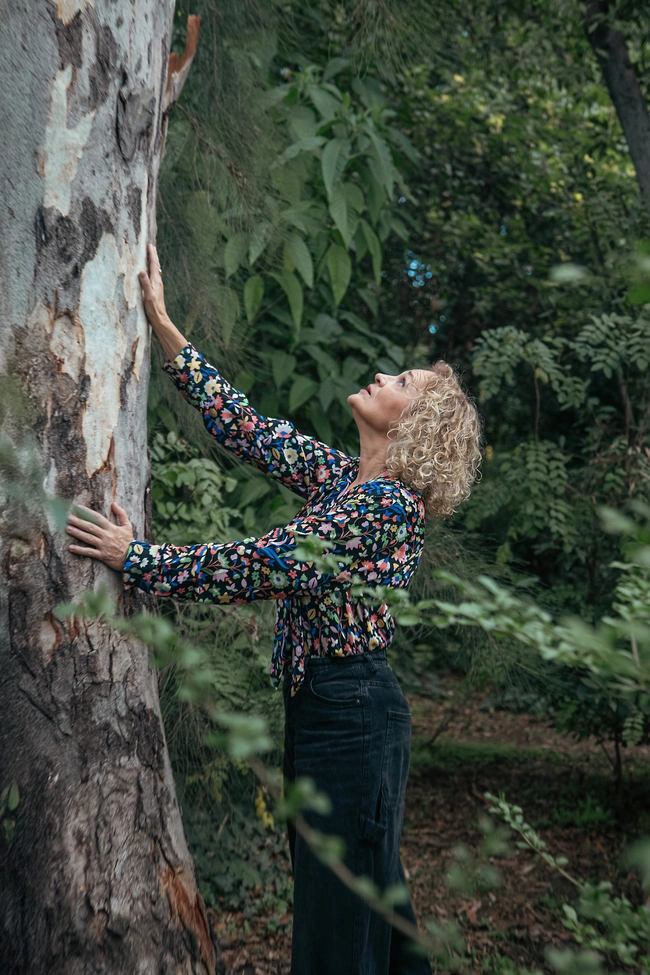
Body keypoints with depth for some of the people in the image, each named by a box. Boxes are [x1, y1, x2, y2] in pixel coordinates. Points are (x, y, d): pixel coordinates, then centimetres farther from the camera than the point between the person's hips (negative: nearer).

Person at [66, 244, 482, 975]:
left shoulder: (386, 504, -18)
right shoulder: (342, 477, 8)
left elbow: (262, 569, -22)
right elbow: (245, 428, 8)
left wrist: (136, 558, -16)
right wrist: (162, 324, 7)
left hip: (351, 711, -9)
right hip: (321, 702, 9)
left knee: (341, 906, 4)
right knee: (364, 888, 21)